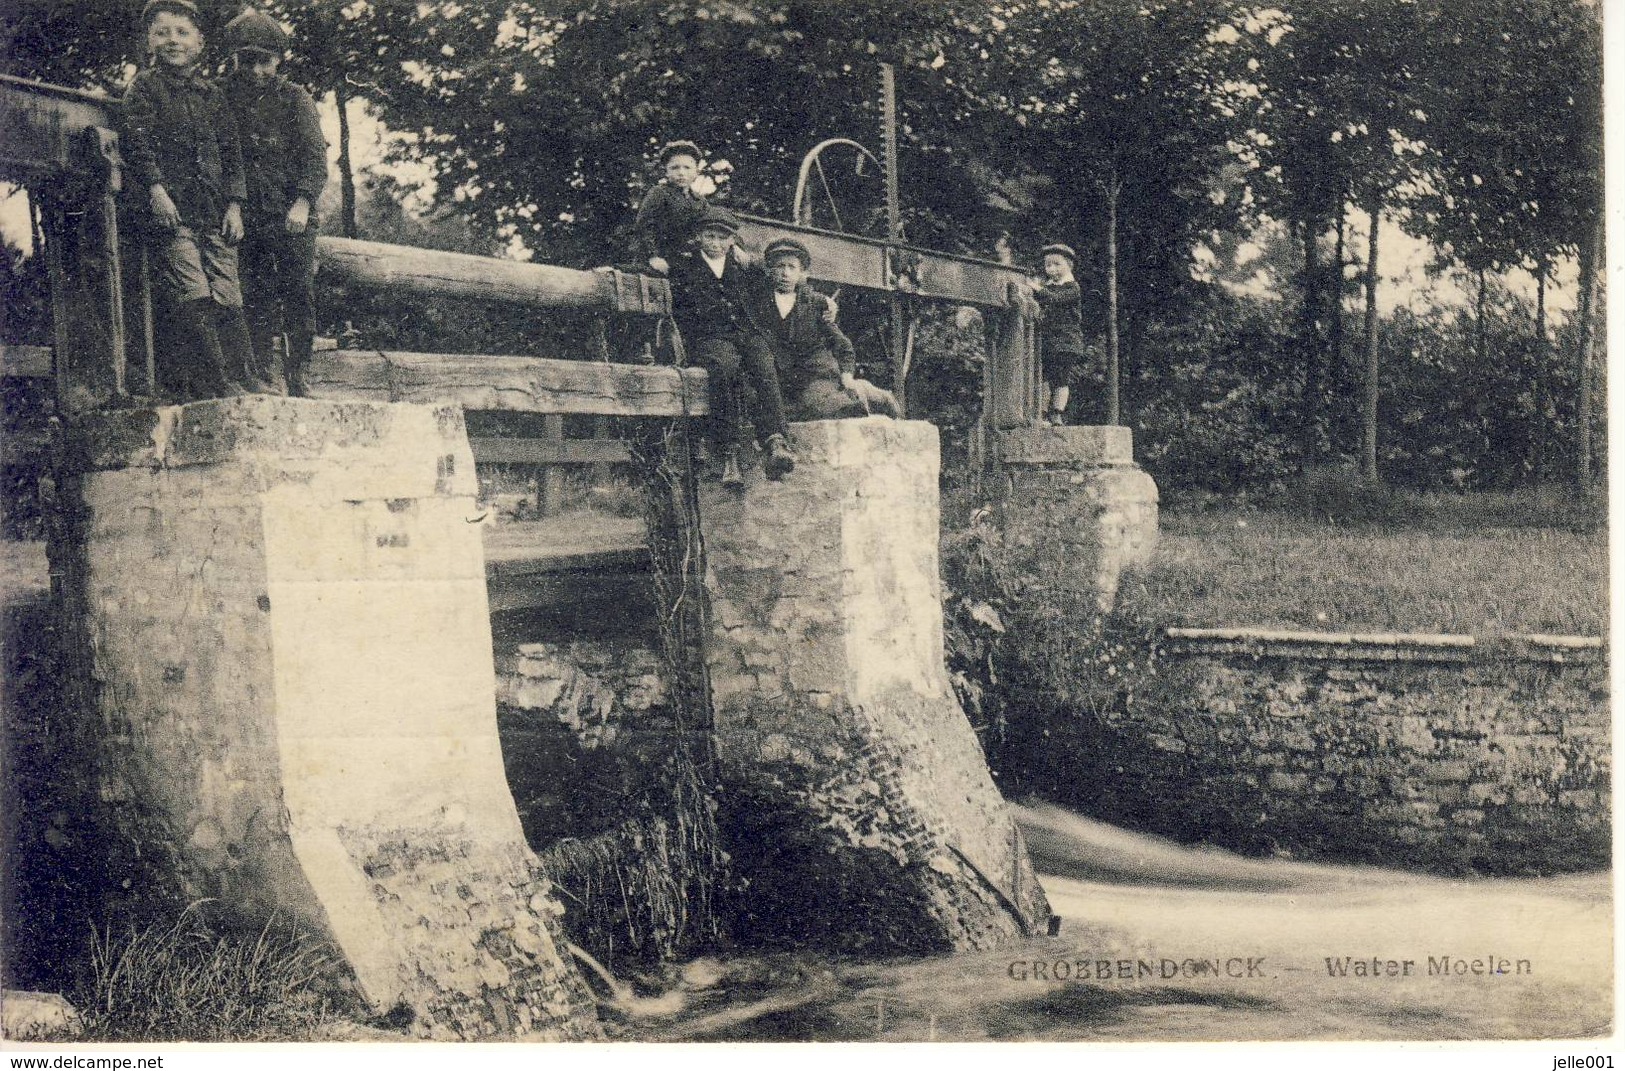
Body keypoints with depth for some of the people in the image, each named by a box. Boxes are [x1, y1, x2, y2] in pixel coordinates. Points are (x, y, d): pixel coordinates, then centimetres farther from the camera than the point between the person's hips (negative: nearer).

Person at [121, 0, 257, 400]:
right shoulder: (143, 87, 7)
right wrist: (155, 188, -19)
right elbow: (137, 141, -5)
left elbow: (231, 153, 19)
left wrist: (234, 204, 7)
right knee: (194, 297, -15)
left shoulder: (212, 94, 20)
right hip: (171, 210, -4)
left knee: (227, 300, -3)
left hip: (215, 214, 4)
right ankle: (218, 386, -16)